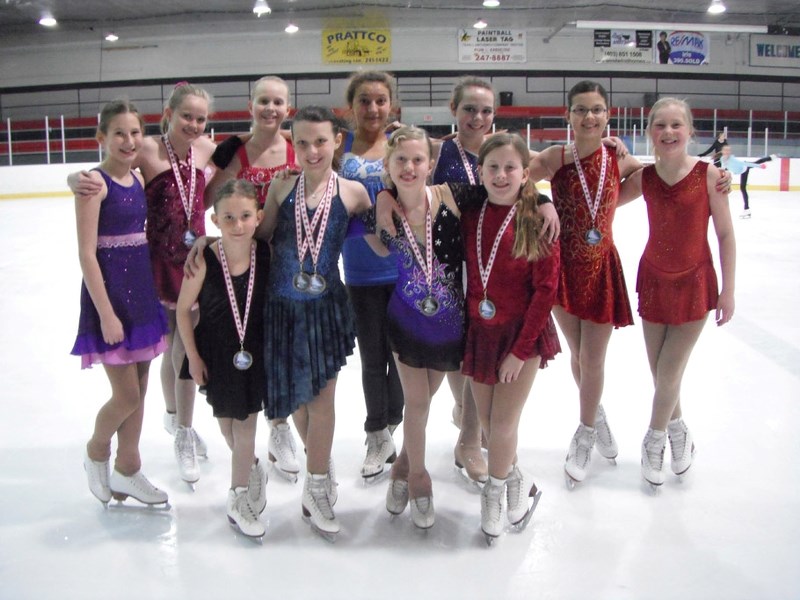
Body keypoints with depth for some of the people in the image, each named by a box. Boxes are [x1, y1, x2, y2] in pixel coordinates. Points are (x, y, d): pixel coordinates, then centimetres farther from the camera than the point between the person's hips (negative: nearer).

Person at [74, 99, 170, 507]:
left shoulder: (138, 178, 8)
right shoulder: (95, 182, -14)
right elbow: (86, 253, -17)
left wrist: (152, 293, 13)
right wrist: (106, 314, -19)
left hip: (142, 290, 7)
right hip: (109, 293, -7)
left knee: (139, 392, 13)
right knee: (127, 395, -2)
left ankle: (126, 470, 28)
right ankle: (96, 452, 27)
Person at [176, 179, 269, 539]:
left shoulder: (266, 253, -18)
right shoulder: (204, 260, -23)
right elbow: (183, 309, -12)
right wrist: (193, 357, -7)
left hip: (255, 350, 1)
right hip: (216, 352, 0)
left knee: (246, 422, 7)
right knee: (225, 422, 16)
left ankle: (238, 500, 27)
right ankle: (252, 470, 47)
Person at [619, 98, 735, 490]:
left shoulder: (709, 174, -13)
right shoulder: (643, 178, -6)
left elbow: (725, 236, -8)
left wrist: (727, 291, -8)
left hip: (695, 284, -3)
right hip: (654, 280, 3)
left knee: (669, 373, -1)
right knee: (659, 371, 11)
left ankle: (654, 440, 25)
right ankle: (677, 429, 39)